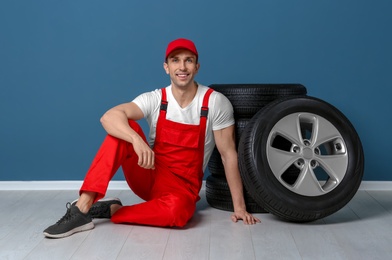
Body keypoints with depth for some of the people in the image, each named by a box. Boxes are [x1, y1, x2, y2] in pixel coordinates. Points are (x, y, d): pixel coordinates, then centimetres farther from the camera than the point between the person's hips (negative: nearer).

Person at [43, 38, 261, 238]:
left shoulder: (216, 103, -9)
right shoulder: (155, 99, -7)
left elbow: (229, 154, -8)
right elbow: (109, 117, -23)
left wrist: (239, 207, -11)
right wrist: (137, 140, -44)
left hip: (183, 186, -1)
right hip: (150, 176, 2)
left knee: (177, 211, -39)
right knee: (124, 128, -25)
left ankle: (112, 210, -15)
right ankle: (82, 208, -28)